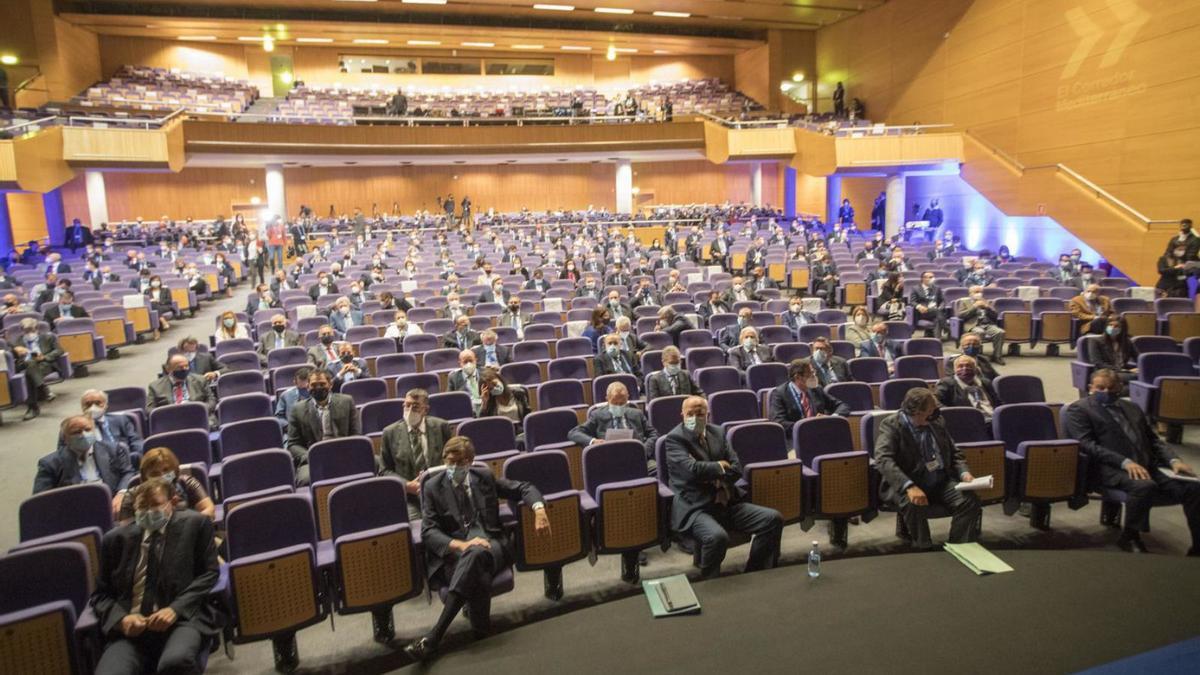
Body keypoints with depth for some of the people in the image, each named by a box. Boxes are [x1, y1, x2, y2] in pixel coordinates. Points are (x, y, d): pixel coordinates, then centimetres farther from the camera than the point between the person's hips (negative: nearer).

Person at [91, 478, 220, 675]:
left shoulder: (194, 524, 8)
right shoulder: (116, 538, 14)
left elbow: (209, 573, 6)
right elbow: (101, 594, 17)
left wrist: (176, 609, -9)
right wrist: (121, 618, -5)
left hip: (182, 618, -1)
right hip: (131, 628, 1)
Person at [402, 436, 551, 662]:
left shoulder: (484, 477, 13)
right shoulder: (433, 487, 7)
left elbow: (523, 488, 15)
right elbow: (428, 531, -3)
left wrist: (539, 509, -8)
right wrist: (460, 544, -22)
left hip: (491, 543, 1)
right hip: (453, 551, -1)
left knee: (476, 555, -38)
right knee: (476, 568, -39)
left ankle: (435, 636, -41)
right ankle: (480, 625, -25)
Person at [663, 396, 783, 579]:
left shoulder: (718, 432, 13)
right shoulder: (674, 438, -6)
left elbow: (736, 468, 8)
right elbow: (691, 469, -21)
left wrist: (717, 480, -9)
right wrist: (719, 467, -6)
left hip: (726, 502, 7)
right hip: (694, 507, -7)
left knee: (773, 518, -7)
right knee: (717, 536, -36)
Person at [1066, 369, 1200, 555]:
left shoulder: (1132, 408, 26)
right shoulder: (1079, 409, 5)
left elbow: (1154, 440, 24)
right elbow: (1086, 444, -8)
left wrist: (1174, 460, 3)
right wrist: (1125, 462, -19)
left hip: (1149, 465, 6)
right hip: (1113, 469, -6)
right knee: (1144, 486, -35)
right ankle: (1130, 537, -12)